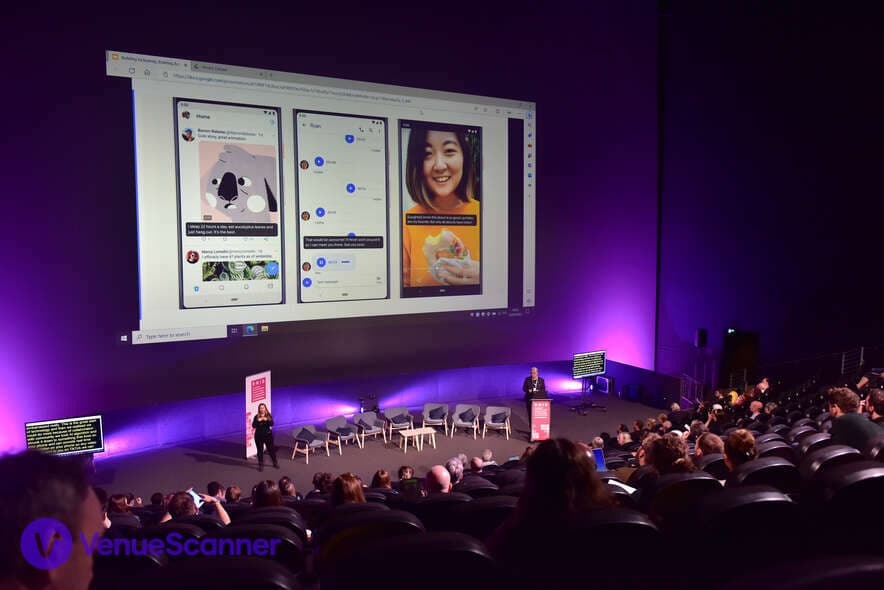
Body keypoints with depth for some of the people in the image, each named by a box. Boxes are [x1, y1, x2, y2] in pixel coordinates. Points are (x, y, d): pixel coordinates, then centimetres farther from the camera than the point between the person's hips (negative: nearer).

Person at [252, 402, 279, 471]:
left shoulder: (269, 416, -2)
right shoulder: (256, 417, -2)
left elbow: (272, 424, -15)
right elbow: (253, 426, -11)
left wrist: (266, 420, -31)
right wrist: (258, 420, -25)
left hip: (268, 435, 0)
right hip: (259, 436, 0)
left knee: (271, 449, 7)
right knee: (260, 450, 5)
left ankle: (275, 463, 23)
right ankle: (261, 465, 15)